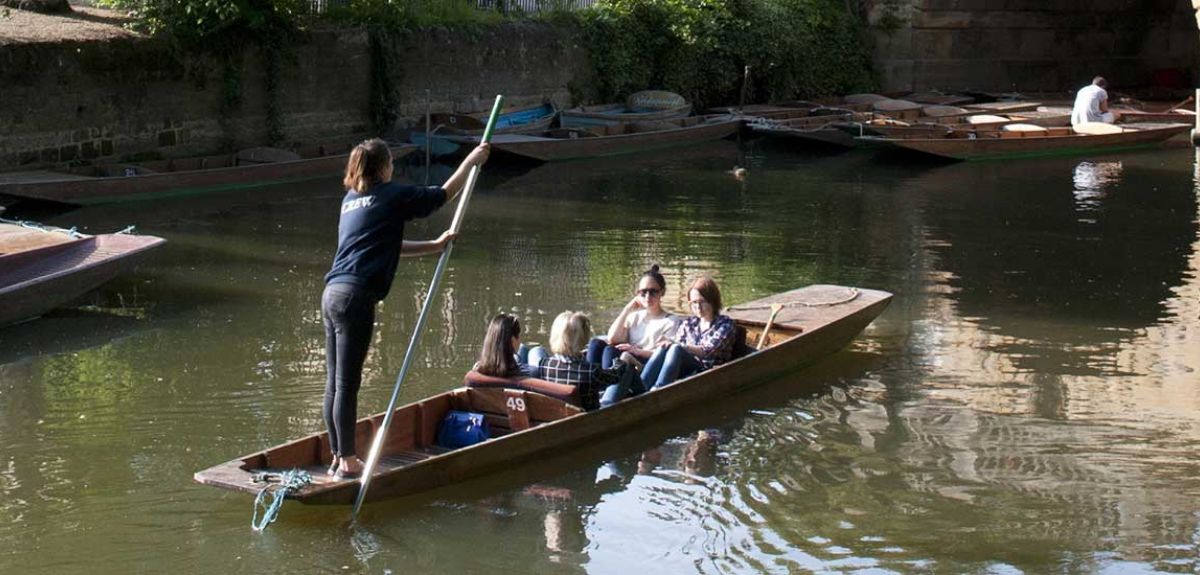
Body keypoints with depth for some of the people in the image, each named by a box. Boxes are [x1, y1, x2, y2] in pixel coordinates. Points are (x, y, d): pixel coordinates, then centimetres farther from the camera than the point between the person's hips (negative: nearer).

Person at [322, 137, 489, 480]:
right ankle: (348, 462, 1)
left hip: (332, 293, 8)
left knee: (334, 383, 11)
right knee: (347, 384, -4)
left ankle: (338, 457, 18)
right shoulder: (392, 195, -1)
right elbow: (443, 195, 9)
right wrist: (471, 161, 21)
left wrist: (434, 246, 28)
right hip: (356, 297, -8)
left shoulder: (350, 200, 21)